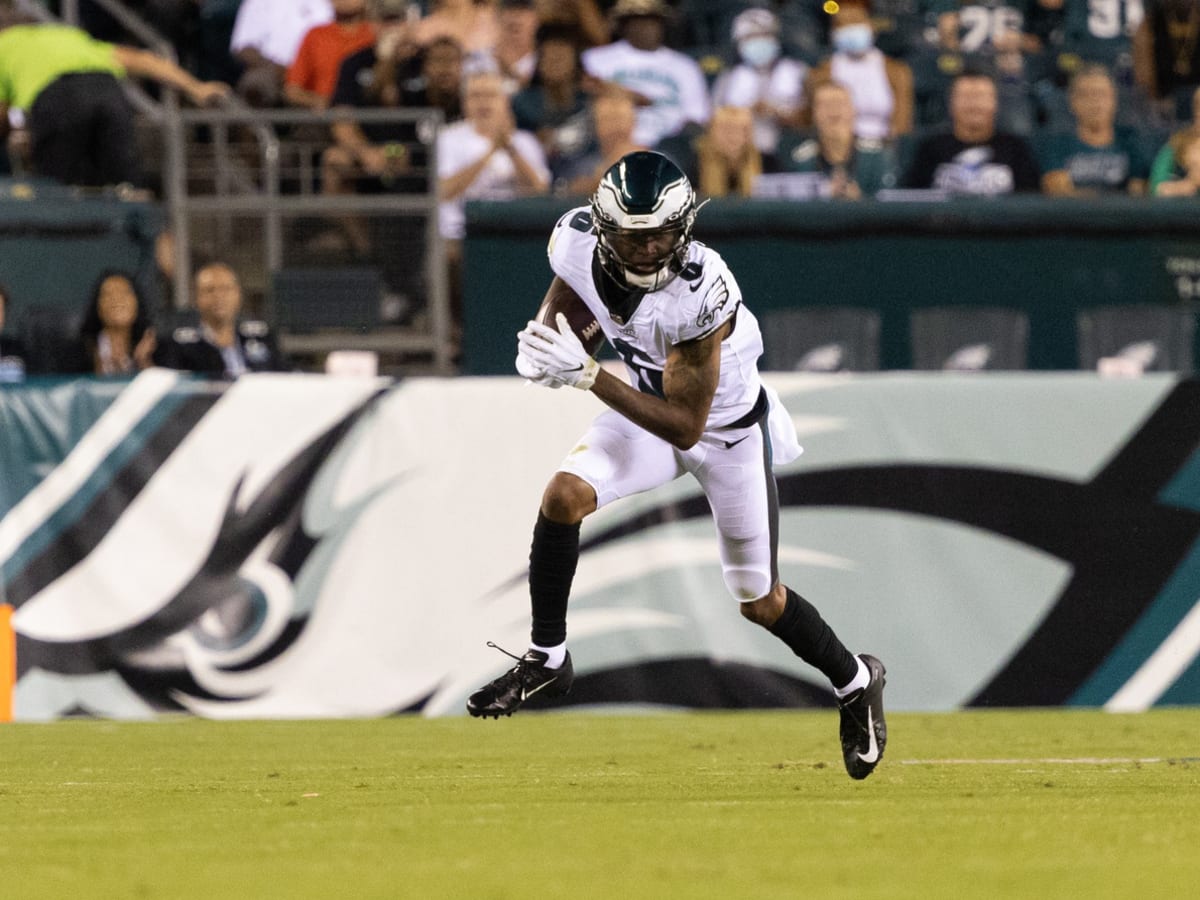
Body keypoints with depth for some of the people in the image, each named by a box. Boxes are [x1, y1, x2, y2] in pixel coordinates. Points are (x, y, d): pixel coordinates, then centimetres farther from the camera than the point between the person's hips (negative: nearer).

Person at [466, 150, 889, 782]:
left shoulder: (701, 291, -40)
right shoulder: (577, 241, -24)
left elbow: (685, 426, -36)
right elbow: (568, 291, 4)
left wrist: (586, 374, -41)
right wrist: (543, 343, -17)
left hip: (726, 426, -4)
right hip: (646, 401, 4)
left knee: (760, 602, 6)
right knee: (564, 494, -23)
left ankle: (855, 682, 35)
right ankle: (546, 659, -5)